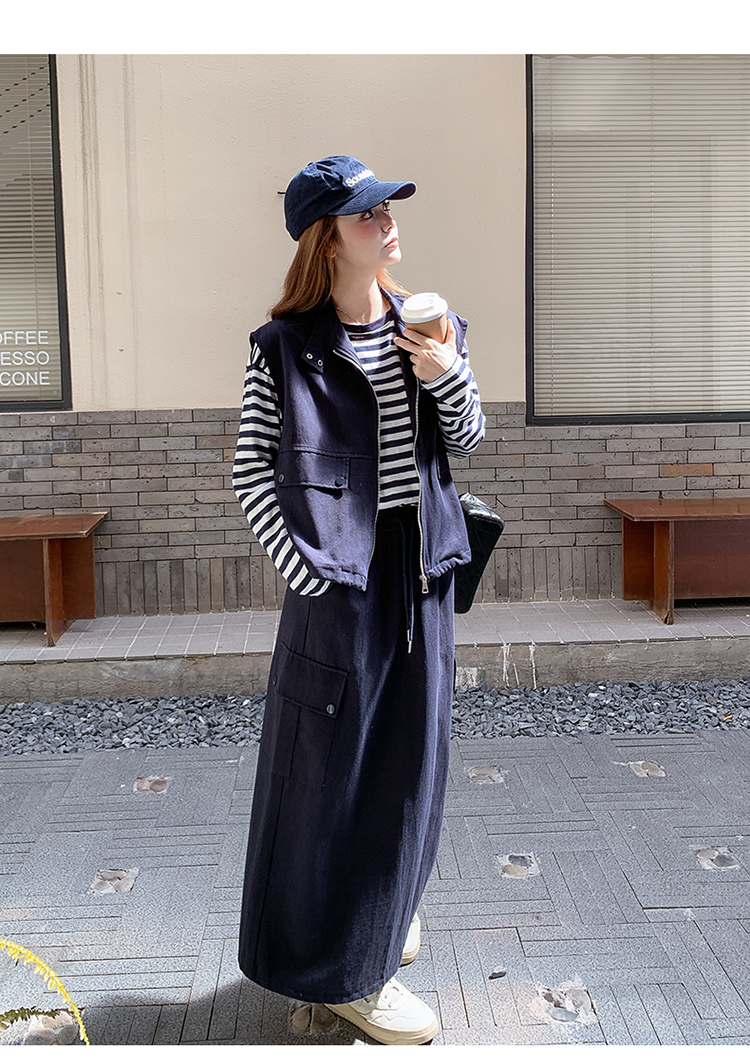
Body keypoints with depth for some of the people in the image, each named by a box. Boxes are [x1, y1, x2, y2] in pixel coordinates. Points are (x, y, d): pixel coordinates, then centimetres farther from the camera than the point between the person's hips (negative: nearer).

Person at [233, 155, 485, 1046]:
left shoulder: (427, 327, 6)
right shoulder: (284, 347, -8)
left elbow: (466, 443, 10)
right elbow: (250, 474, -6)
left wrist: (449, 374, -9)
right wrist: (304, 569, -13)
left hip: (420, 566, 6)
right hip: (340, 571, -5)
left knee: (407, 748, 16)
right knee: (333, 759, 4)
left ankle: (382, 907, 40)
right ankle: (343, 967, 21)